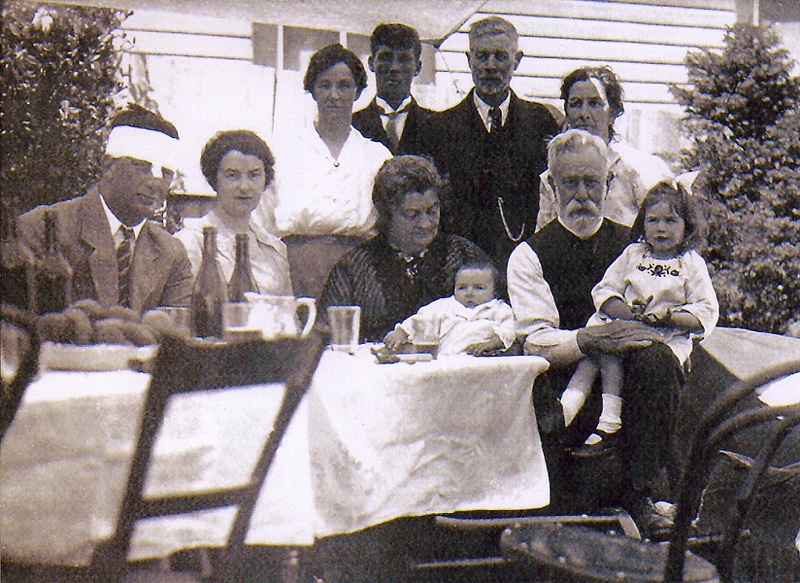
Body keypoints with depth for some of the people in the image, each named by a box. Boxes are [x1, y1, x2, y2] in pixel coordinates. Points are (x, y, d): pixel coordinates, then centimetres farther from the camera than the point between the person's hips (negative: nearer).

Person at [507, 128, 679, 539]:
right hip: (562, 388, -2)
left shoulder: (632, 245, 14)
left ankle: (640, 494, -21)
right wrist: (588, 339, -27)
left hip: (624, 376, 2)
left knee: (656, 358, -31)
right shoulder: (530, 255, 7)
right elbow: (536, 340, -7)